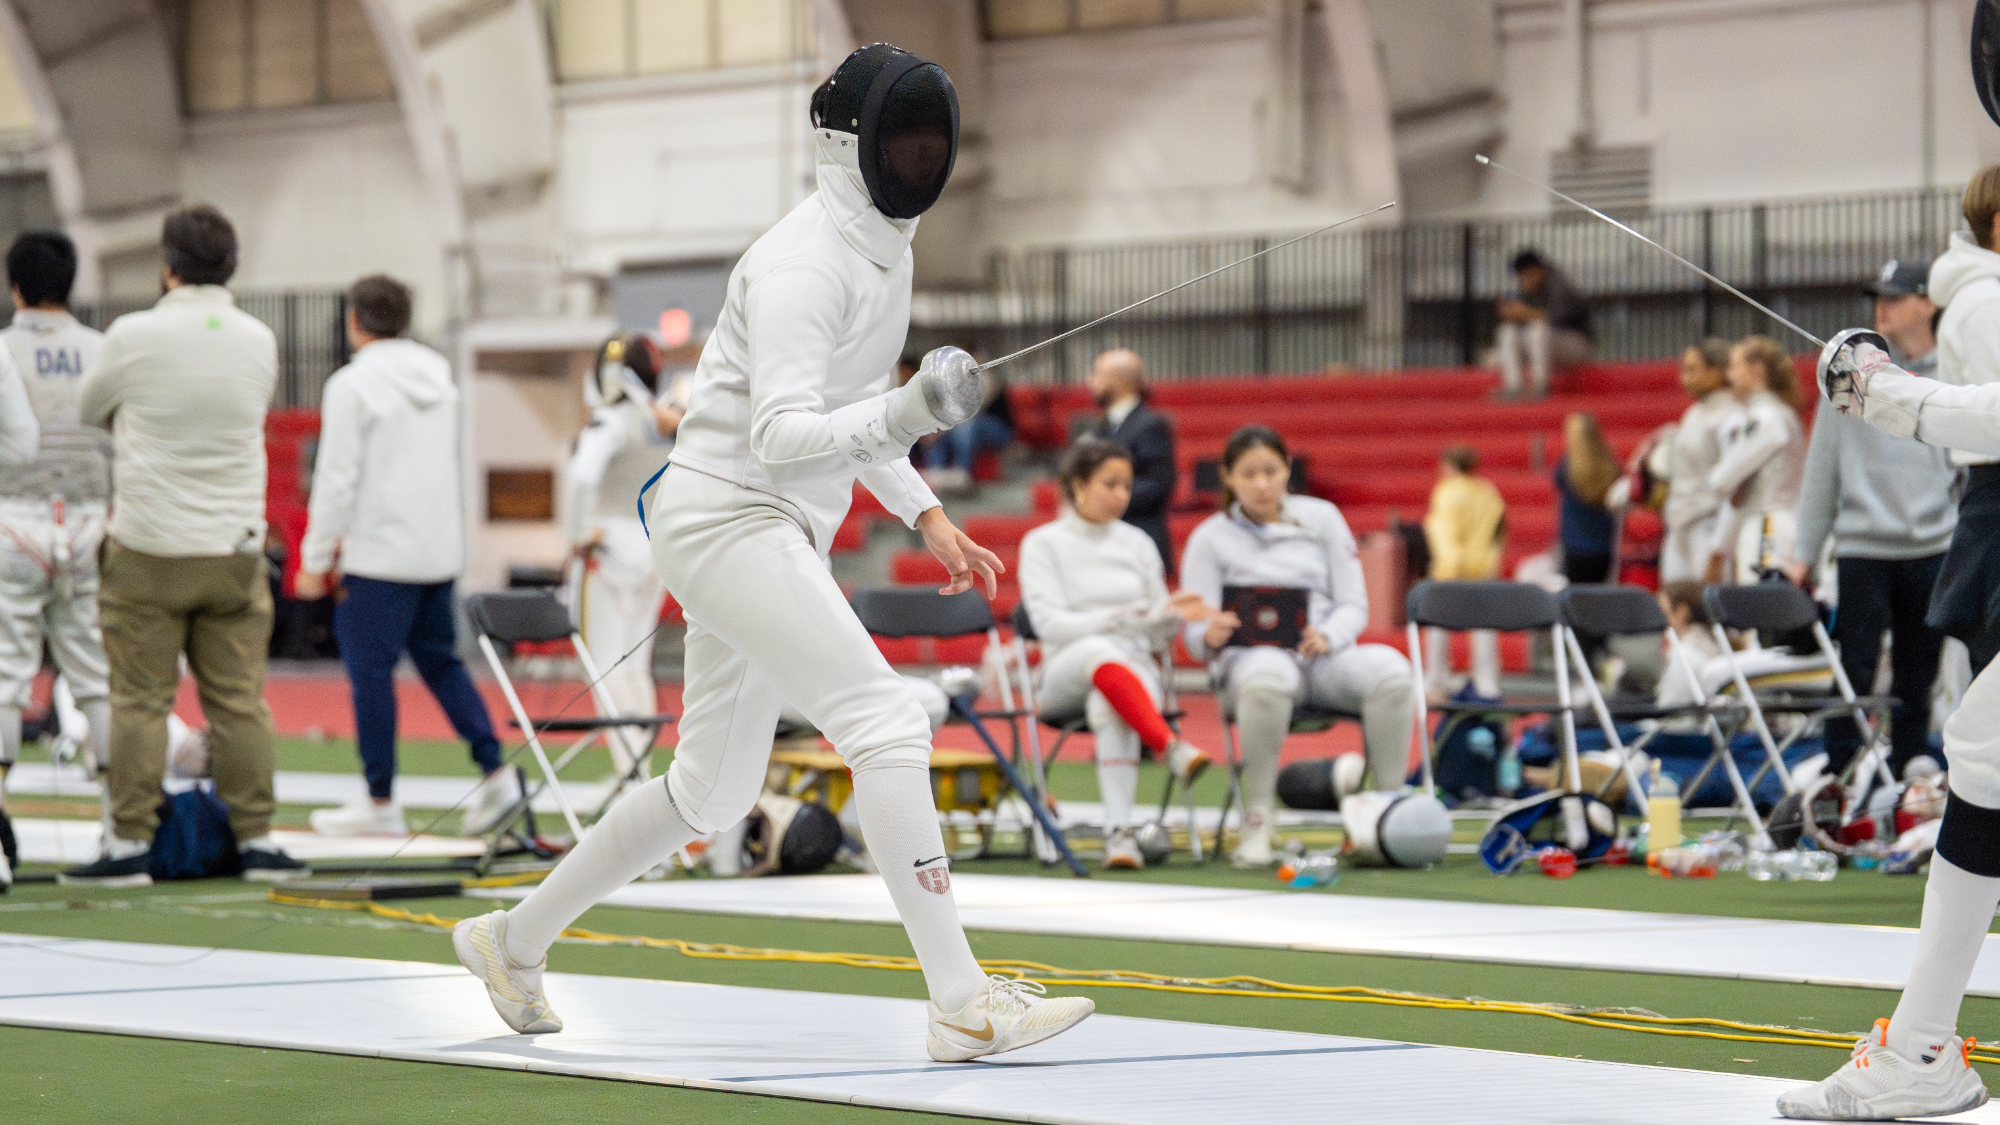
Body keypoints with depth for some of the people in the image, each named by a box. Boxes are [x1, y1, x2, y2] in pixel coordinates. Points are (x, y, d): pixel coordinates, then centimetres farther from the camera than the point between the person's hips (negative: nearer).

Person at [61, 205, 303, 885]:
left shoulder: (134, 336, -9)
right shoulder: (259, 342, 2)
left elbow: (86, 412, 7)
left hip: (149, 548, -3)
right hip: (235, 546, 3)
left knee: (140, 701, 2)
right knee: (239, 700, 6)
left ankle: (129, 843, 2)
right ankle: (256, 840, 7)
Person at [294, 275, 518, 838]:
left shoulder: (353, 384, -10)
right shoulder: (440, 376, 12)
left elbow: (337, 478, -12)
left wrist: (316, 558, -5)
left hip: (381, 555, -7)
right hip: (441, 549, 7)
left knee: (370, 669, 0)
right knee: (440, 661, 15)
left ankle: (380, 802, 2)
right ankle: (494, 769, 2)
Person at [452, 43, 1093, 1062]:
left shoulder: (884, 248, 11)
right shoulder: (803, 261, -19)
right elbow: (780, 435, -27)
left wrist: (927, 516, 14)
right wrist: (905, 416, -43)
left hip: (775, 534, 10)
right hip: (725, 518, -10)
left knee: (712, 791, 16)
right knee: (888, 727, -19)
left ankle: (514, 941, 31)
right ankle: (962, 1005, -21)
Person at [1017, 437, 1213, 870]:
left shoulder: (1137, 543, 18)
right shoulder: (1043, 543, 7)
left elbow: (1159, 637, 17)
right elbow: (1050, 623, -6)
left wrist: (1172, 617, -7)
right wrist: (1121, 617, -17)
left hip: (1136, 667, 2)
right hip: (1066, 673, -2)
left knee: (1108, 705, -38)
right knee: (1100, 651, -40)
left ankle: (1120, 831, -50)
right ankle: (1172, 748, -56)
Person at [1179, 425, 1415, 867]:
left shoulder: (1322, 518, 13)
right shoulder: (1209, 538, 7)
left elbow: (1354, 605, 8)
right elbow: (1195, 634, 1)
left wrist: (1327, 637, -15)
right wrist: (1211, 635, -25)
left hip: (1327, 658, 2)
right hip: (1250, 659, -2)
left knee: (1390, 669, -33)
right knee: (1267, 679, -42)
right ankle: (1257, 822, -34)